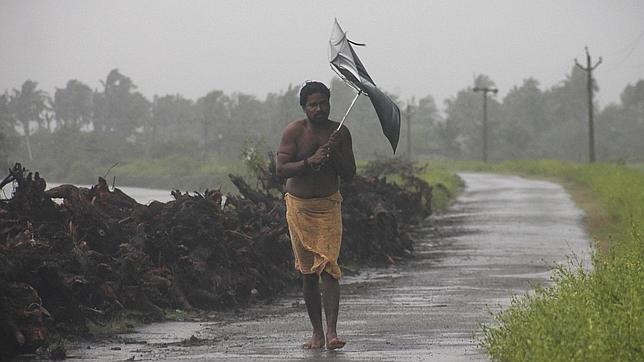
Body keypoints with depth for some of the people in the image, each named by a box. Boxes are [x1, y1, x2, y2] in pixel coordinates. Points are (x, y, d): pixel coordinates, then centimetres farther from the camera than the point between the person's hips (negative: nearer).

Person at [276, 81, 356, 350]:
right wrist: (310, 161, -24)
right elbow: (281, 168, -12)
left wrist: (335, 154, -14)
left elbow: (349, 175, 3)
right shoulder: (294, 131, -4)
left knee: (328, 269, -14)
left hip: (328, 207, 0)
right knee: (307, 272, 5)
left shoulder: (340, 133, 2)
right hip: (299, 207, 0)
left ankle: (331, 332, -19)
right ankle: (317, 333, 12)